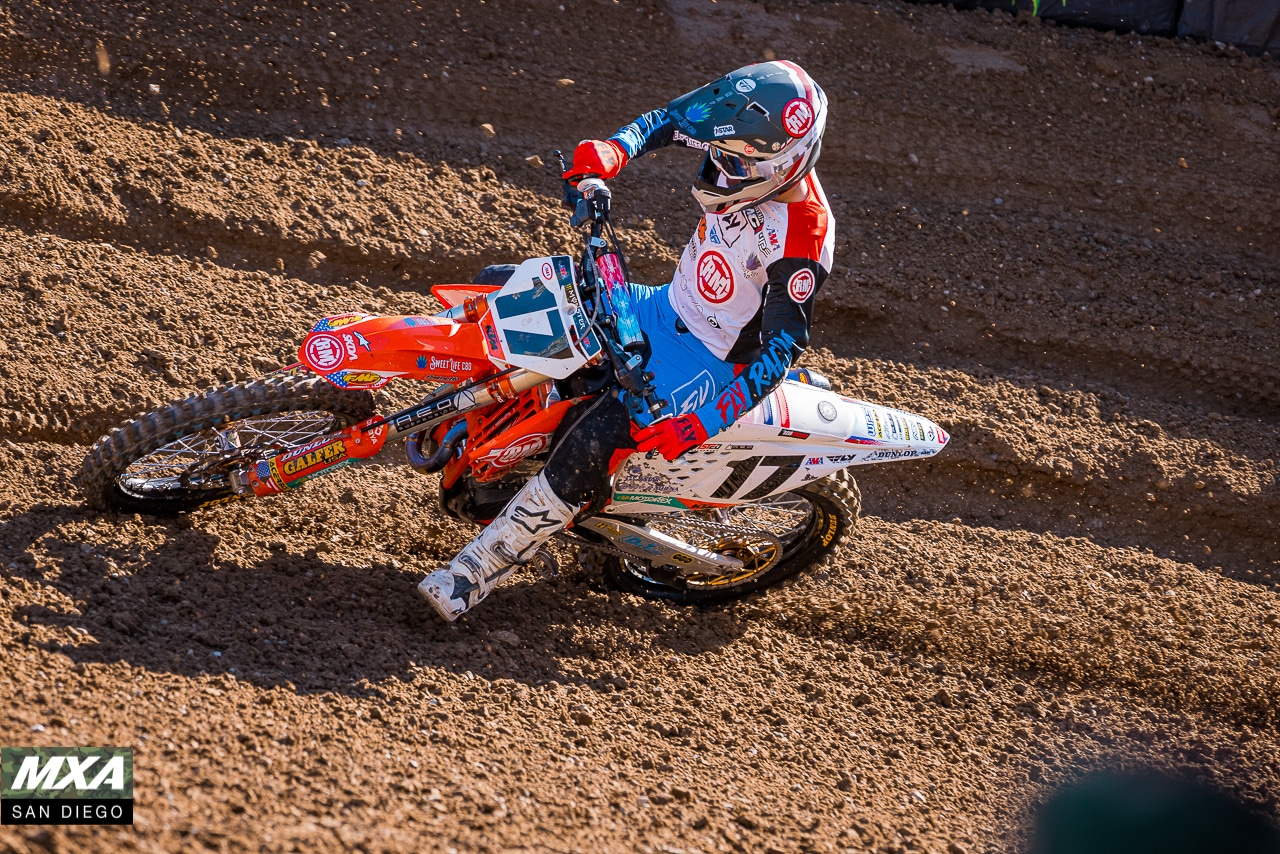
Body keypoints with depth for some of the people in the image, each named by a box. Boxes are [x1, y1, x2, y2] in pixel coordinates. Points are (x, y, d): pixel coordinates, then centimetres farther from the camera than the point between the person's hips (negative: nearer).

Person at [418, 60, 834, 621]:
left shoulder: (803, 237, -31)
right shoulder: (746, 154, -12)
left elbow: (785, 347, -28)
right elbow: (669, 119, 5)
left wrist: (701, 427, -34)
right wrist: (613, 150, -16)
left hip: (713, 362, -8)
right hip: (665, 309, 9)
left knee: (592, 440, -30)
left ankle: (480, 570, -20)